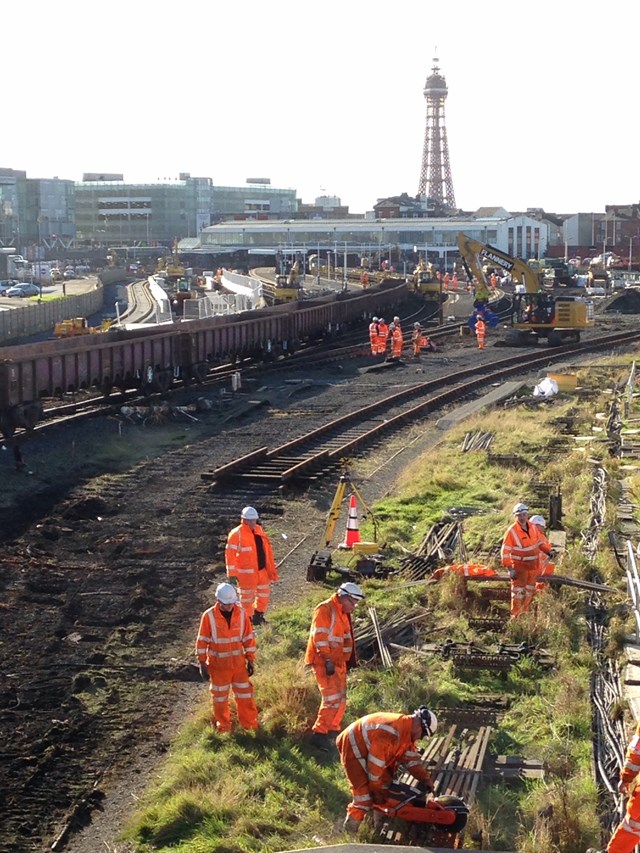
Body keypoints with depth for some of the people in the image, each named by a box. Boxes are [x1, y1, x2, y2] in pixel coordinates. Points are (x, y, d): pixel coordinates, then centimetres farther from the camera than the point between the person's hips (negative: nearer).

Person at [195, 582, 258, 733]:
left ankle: (250, 725, 23)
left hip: (239, 663, 2)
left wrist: (250, 660, 2)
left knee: (245, 695, 9)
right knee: (220, 697, 12)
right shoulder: (209, 616, -16)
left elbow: (249, 638, 1)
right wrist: (202, 664, -9)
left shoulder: (241, 613, -8)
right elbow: (202, 641, -10)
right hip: (218, 665, -2)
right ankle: (223, 728, 27)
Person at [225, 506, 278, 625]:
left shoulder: (259, 530, 6)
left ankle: (258, 616, 37)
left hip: (262, 570, 7)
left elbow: (267, 549, 13)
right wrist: (232, 574, -19)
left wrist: (271, 569, 13)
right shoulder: (237, 534, -15)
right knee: (247, 597, 5)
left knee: (265, 594, 18)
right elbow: (230, 554, -16)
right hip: (246, 573, -7)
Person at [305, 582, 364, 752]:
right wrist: (328, 660, -26)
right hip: (324, 662, -10)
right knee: (332, 699, -15)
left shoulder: (343, 613, 14)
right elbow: (319, 637, -23)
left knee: (341, 700, 17)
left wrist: (351, 659, 22)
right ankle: (319, 735, -11)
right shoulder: (325, 610, -16)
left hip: (338, 663, 10)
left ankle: (333, 729, 30)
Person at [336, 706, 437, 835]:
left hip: (366, 748, 10)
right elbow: (375, 763, -28)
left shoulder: (406, 730, -1)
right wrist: (376, 789, -17)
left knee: (385, 780, 15)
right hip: (352, 749, -10)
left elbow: (411, 757, 6)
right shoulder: (391, 732, -33)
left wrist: (425, 778, -1)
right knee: (364, 789, -12)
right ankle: (351, 828, -3)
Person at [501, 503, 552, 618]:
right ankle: (515, 616, 0)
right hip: (519, 566, -6)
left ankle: (525, 613, 28)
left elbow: (539, 542, 20)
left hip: (533, 565, 6)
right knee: (518, 591, -7)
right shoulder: (512, 531, -17)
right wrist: (510, 569, -22)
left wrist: (548, 551, 7)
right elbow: (505, 551, -17)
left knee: (530, 591, 15)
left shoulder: (533, 527, 1)